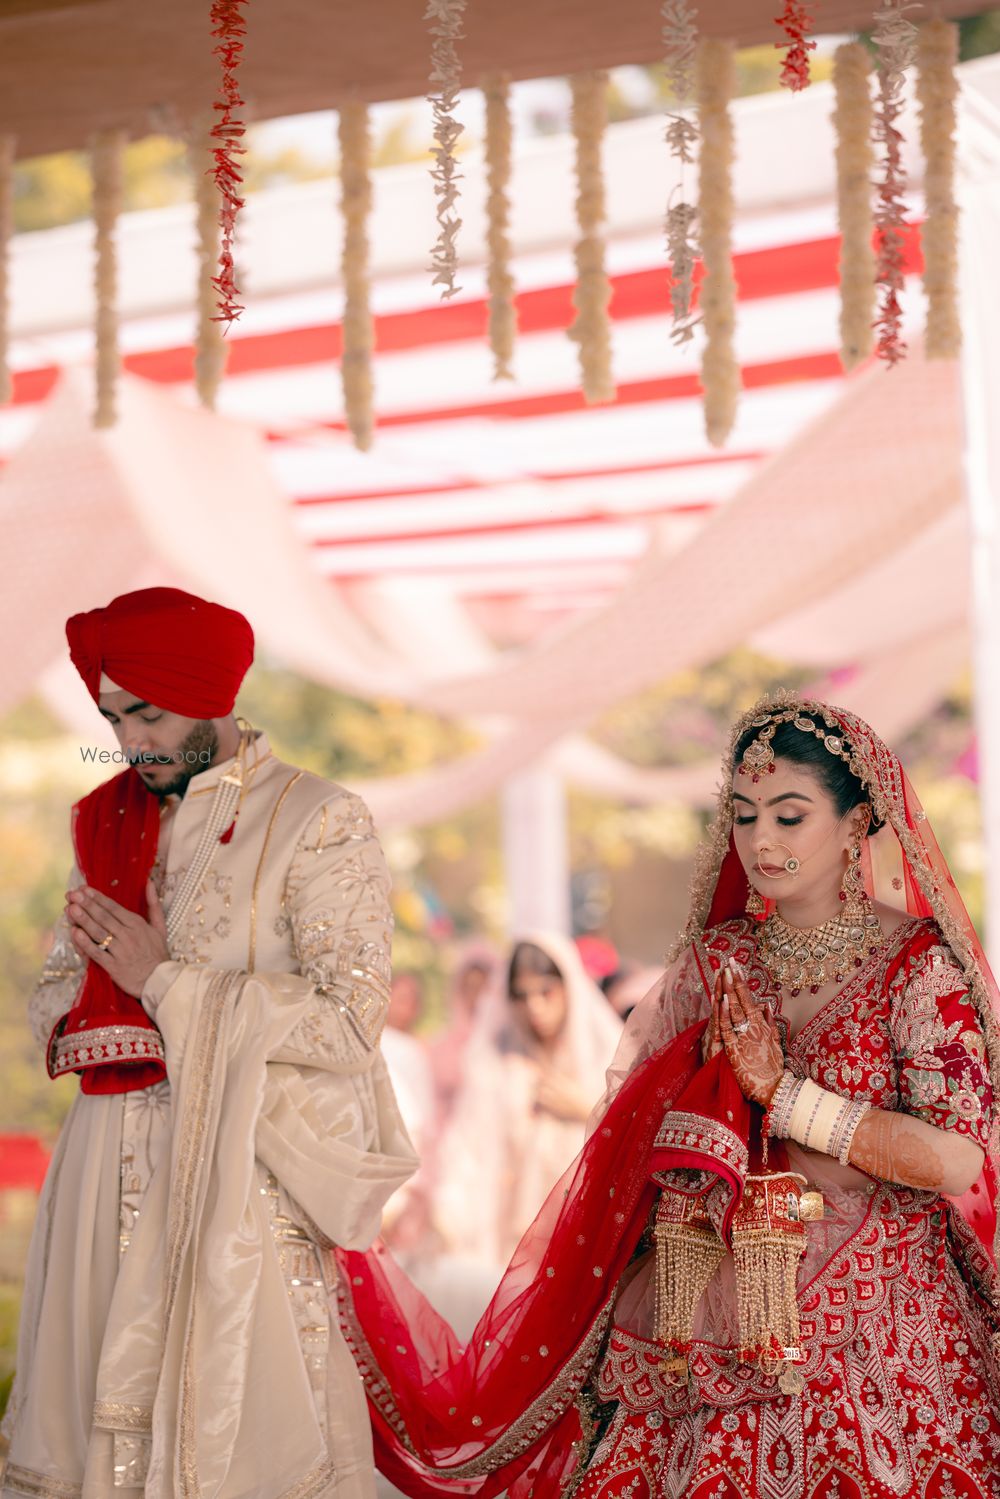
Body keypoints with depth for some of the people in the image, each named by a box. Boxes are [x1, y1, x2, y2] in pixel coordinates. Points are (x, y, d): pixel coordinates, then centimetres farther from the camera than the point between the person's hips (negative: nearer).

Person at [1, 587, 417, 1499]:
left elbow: (350, 1021, -13)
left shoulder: (317, 823, -4)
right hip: (109, 1174, 5)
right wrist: (102, 975, -6)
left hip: (239, 1176, -5)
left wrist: (169, 984, -11)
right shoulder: (109, 826, 15)